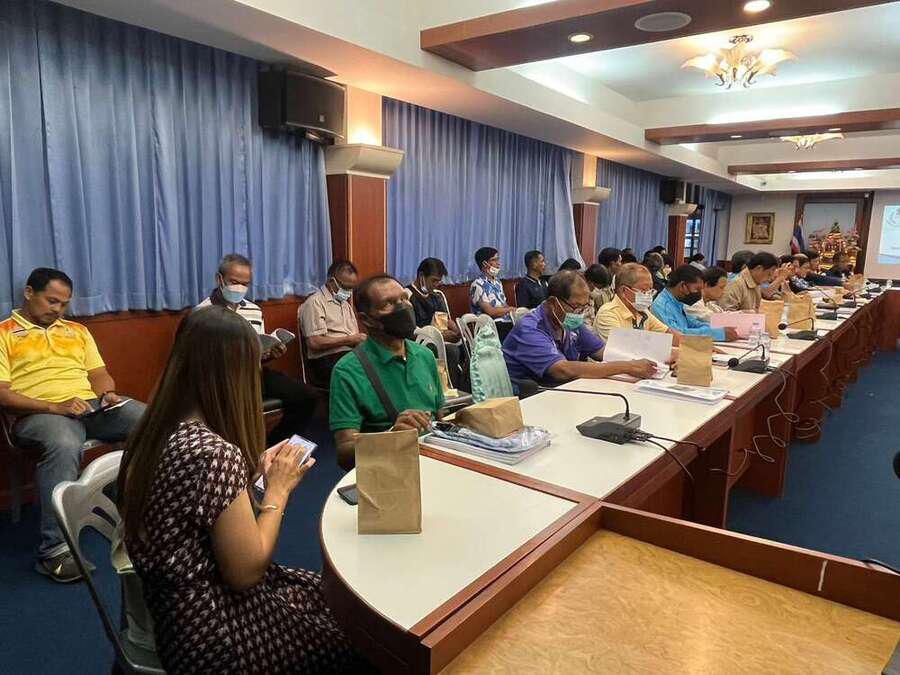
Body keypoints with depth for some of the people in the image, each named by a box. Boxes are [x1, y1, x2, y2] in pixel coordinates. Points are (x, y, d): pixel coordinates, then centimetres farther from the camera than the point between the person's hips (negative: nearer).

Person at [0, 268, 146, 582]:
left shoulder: (77, 330, 25)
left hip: (93, 406, 5)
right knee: (64, 446, -41)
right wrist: (54, 406, -16)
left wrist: (107, 394, -3)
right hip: (40, 413, -4)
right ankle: (54, 549, -33)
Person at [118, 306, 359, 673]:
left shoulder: (156, 433, -3)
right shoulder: (214, 453, -31)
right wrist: (278, 490, -12)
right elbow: (247, 571, -22)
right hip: (212, 632, -8)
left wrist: (253, 470, 3)